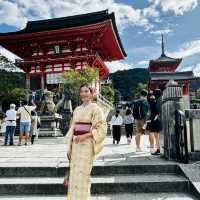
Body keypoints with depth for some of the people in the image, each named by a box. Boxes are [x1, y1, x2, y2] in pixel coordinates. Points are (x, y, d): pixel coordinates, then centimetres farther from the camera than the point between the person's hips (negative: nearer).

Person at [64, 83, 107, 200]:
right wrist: (69, 146, 8)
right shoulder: (77, 109, 13)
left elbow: (102, 128, -10)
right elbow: (73, 128, 14)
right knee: (74, 173, 10)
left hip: (87, 144, -6)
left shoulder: (95, 108, -5)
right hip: (76, 144, 6)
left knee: (83, 173, -2)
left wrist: (85, 136, -18)